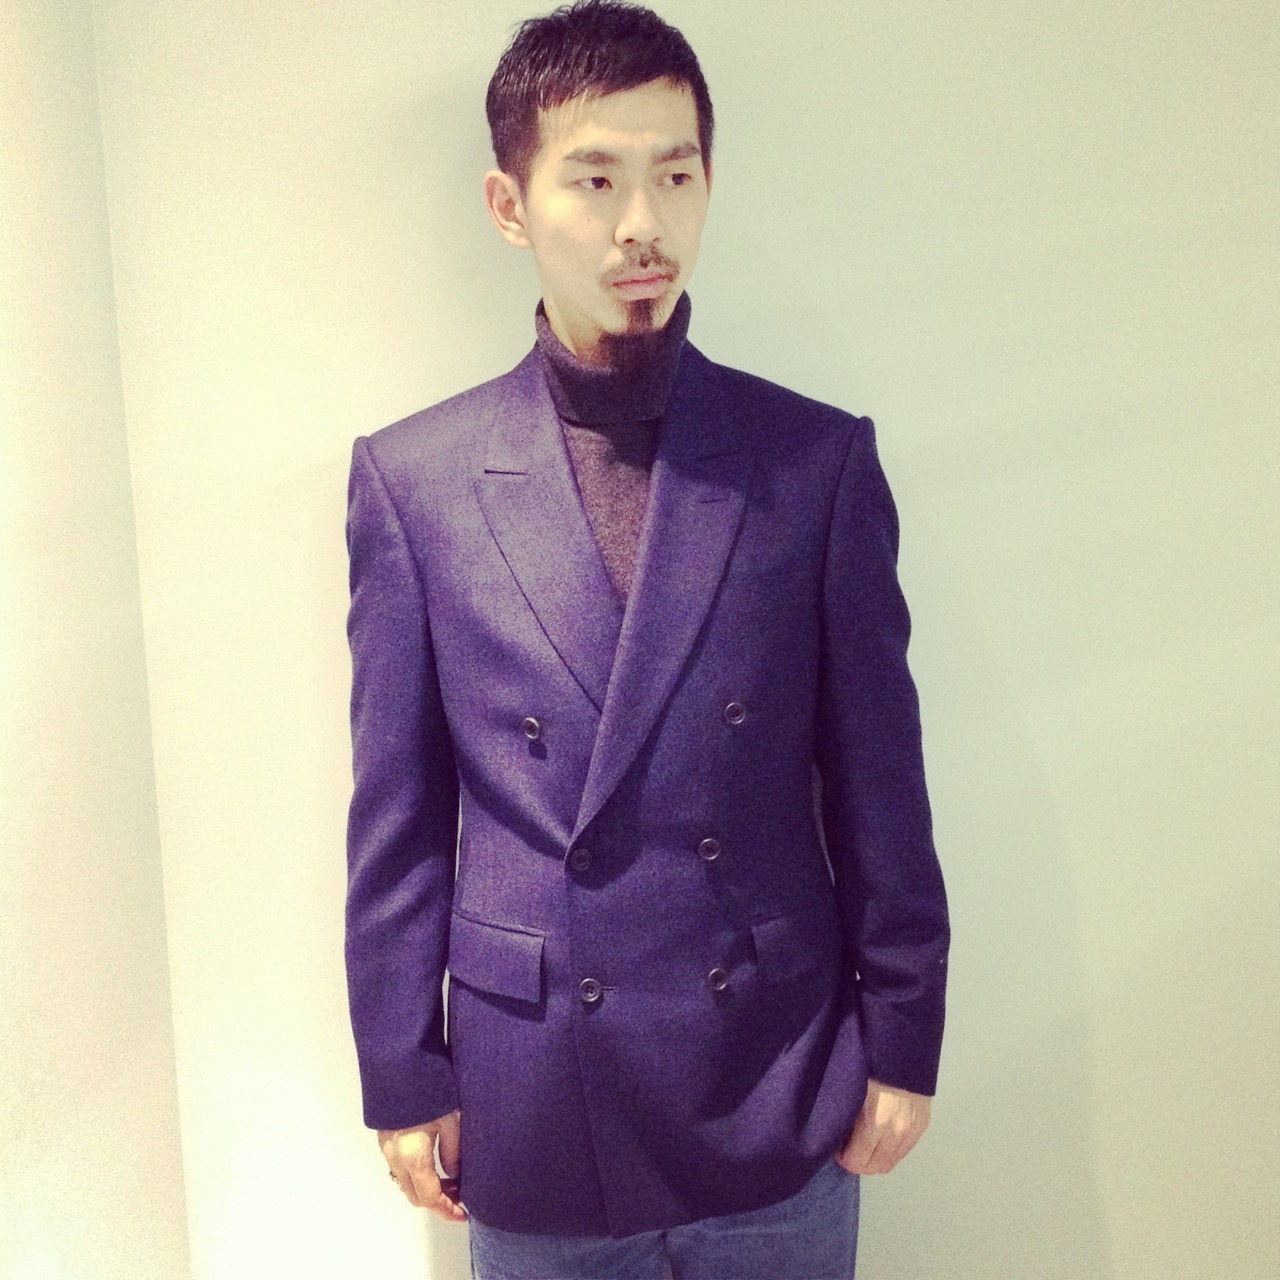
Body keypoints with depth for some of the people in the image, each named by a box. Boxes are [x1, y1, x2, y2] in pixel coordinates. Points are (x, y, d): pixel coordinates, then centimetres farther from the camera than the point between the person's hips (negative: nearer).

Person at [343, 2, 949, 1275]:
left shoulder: (820, 459, -4)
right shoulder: (410, 479, -5)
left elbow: (876, 779, -1)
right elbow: (399, 813, -1)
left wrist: (902, 1043, 2)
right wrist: (403, 1077, 2)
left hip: (781, 1089, 1)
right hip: (532, 1116, 0)